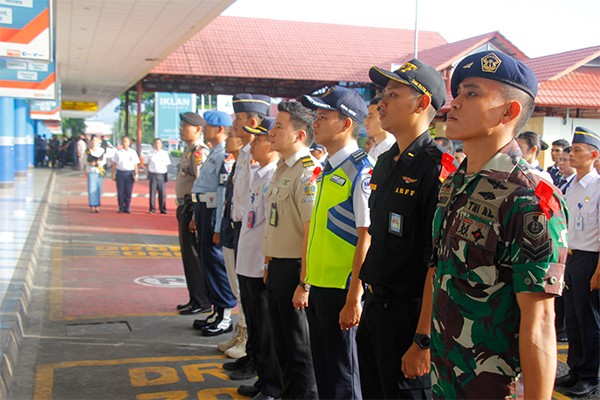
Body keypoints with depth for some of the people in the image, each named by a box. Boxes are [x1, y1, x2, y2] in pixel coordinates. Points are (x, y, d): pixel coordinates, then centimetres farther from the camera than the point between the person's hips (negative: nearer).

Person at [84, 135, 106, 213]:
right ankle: (92, 206, -1)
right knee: (91, 189, -6)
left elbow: (104, 161, 12)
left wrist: (100, 162, -7)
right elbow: (85, 161, 8)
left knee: (98, 189, 3)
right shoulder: (88, 151, 1)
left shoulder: (101, 150, 5)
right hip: (91, 171, -2)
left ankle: (97, 206, 11)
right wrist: (85, 171, 0)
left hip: (99, 171, 2)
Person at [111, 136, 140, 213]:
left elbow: (135, 165, 7)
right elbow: (114, 164, 10)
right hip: (120, 173, 1)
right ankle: (121, 208, 9)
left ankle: (127, 208, 10)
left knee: (128, 192, 1)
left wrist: (136, 175, 2)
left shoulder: (133, 152, 6)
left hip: (129, 173, 0)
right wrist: (113, 174, 5)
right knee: (120, 192, 1)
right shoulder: (118, 152, 7)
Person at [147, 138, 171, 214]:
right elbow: (148, 164, 10)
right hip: (153, 174, 0)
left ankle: (163, 209, 9)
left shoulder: (165, 153, 7)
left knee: (162, 193, 0)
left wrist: (165, 175, 3)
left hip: (161, 174, 0)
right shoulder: (150, 153, 7)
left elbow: (167, 165, 10)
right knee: (152, 192, 2)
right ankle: (152, 209, 10)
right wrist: (148, 174, 1)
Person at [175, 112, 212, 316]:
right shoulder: (189, 150, 16)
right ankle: (196, 299, 26)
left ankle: (201, 302, 5)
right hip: (185, 207, 10)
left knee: (193, 255, -4)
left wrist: (196, 215, -23)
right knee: (189, 253, 15)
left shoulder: (199, 152, -15)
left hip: (192, 208, -10)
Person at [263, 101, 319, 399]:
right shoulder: (281, 168, 12)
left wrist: (304, 284, -23)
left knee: (300, 350, 5)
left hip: (294, 269, -9)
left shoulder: (308, 172, -17)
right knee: (282, 343, 20)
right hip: (276, 267, 9)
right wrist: (270, 264, 18)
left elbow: (312, 230, -22)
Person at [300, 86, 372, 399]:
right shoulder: (327, 169, 12)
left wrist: (354, 299, -20)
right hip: (318, 286, 8)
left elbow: (367, 238, -19)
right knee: (323, 373, 19)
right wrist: (307, 282, 17)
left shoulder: (361, 171, -15)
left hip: (341, 290, -8)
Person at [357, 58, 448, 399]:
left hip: (408, 311, -9)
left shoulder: (435, 167, -18)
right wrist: (369, 297, 17)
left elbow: (438, 258, -21)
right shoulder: (386, 162, 10)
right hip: (376, 304, 9)